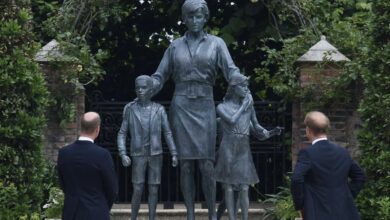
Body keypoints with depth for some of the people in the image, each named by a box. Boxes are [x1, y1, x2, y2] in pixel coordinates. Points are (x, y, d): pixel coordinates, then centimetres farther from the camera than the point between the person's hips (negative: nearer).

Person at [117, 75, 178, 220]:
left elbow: (167, 133, 2)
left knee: (153, 190, 1)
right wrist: (123, 155, -13)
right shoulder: (130, 109, -4)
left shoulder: (159, 109, -1)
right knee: (138, 191, -6)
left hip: (155, 155, 1)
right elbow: (122, 134, -1)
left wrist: (174, 154, -6)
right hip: (138, 156, -1)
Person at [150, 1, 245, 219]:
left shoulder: (216, 43, 5)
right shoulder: (175, 46, 10)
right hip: (181, 107, 1)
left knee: (207, 165, -6)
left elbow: (231, 70, -7)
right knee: (186, 164, 0)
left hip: (205, 107, -1)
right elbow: (160, 77, 9)